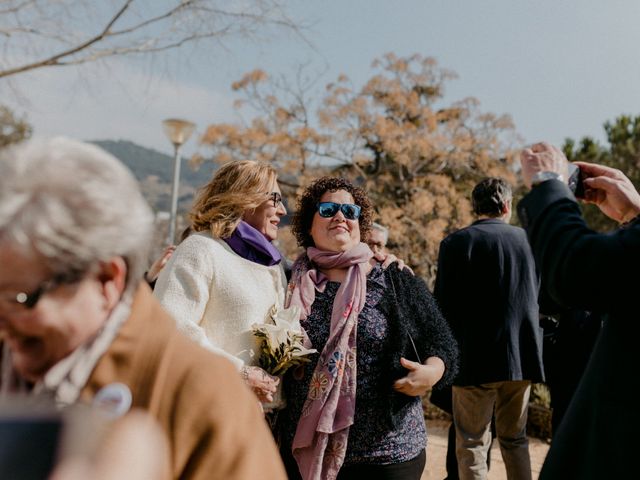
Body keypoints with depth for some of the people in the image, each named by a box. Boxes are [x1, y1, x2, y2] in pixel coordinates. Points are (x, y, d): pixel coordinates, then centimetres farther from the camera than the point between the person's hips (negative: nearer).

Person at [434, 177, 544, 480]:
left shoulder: (456, 243, -8)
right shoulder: (528, 240, 2)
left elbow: (443, 305, -7)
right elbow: (539, 298, 12)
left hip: (475, 359, -4)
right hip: (521, 356, 4)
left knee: (472, 445, 6)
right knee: (515, 439, 19)